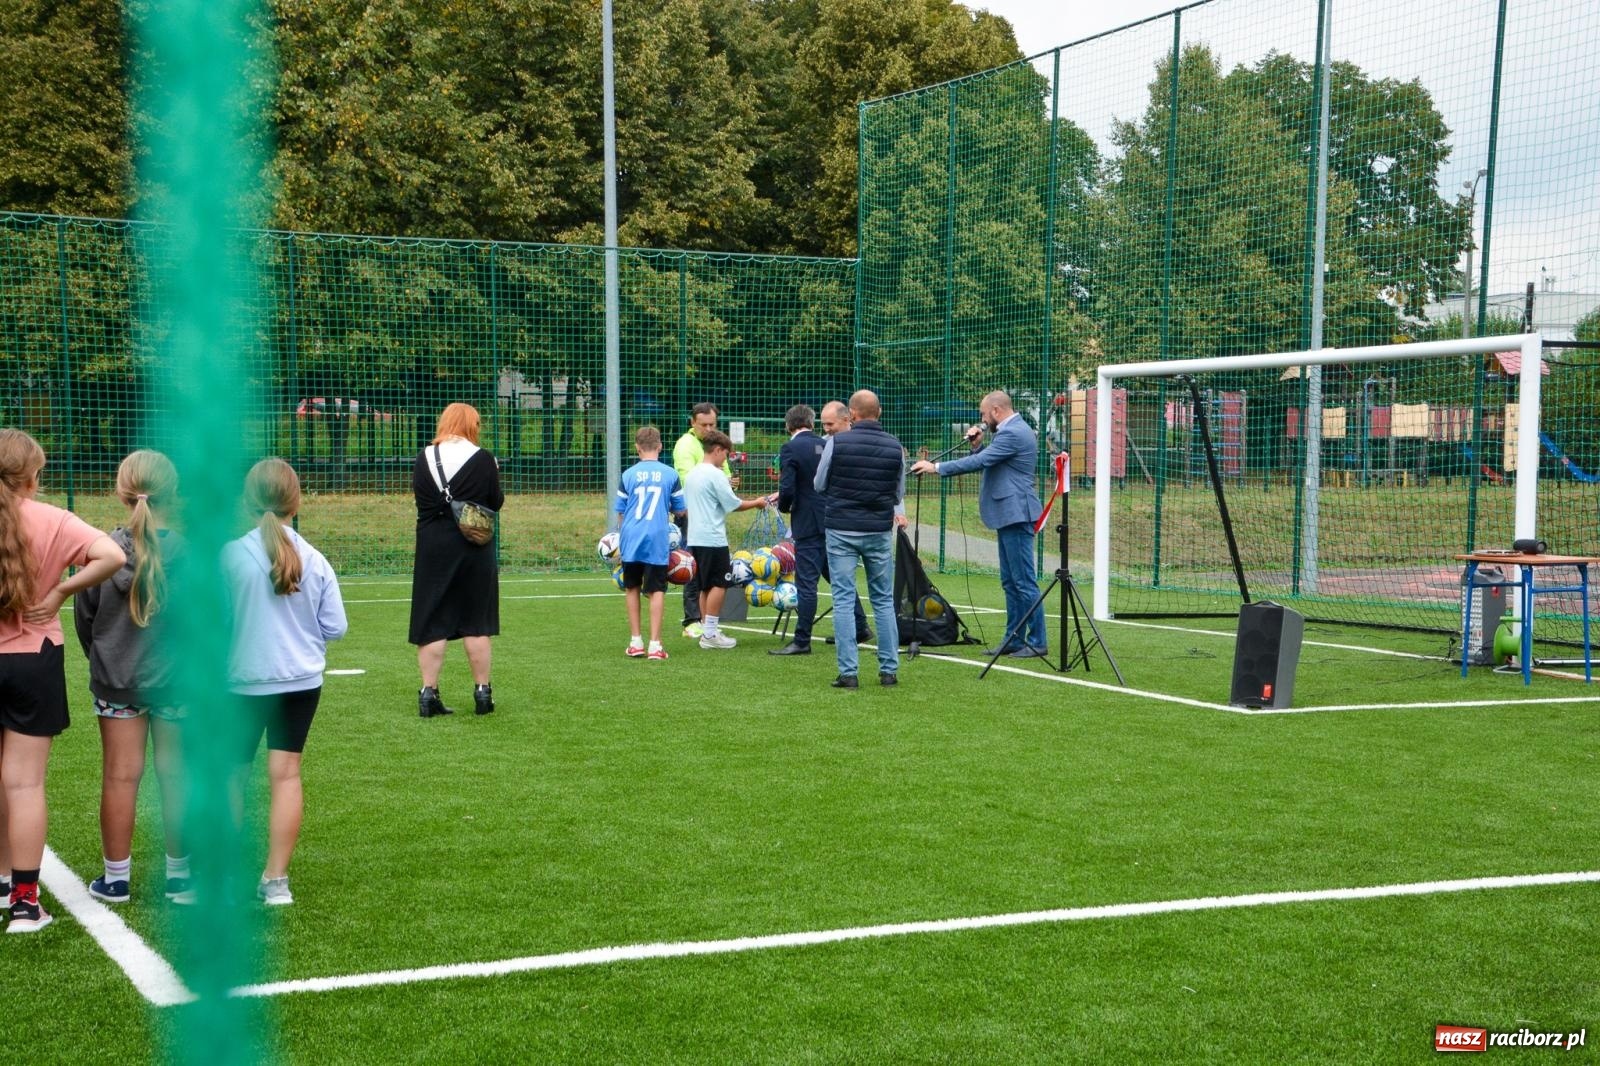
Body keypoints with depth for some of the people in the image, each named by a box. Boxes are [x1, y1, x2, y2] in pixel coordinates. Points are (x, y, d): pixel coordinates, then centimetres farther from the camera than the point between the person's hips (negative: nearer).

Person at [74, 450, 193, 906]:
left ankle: (116, 878, 17)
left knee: (119, 776, 8)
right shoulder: (187, 553, -14)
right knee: (174, 775, 8)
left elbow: (83, 614, 1)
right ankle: (178, 876, 17)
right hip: (175, 680, -1)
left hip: (115, 681, 1)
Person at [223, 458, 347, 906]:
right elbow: (335, 626, -1)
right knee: (286, 773, 6)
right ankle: (276, 879, 7)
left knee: (234, 775, 13)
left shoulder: (231, 555, -15)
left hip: (243, 681, -2)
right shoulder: (315, 561, -7)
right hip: (301, 681, 2)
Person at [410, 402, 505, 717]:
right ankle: (482, 691, 13)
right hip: (473, 547, -1)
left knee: (432, 624, 6)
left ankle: (429, 694, 4)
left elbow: (420, 498, 8)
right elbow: (496, 502, -1)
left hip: (432, 546, 1)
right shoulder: (483, 460, -8)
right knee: (476, 623, 8)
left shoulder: (424, 458, -1)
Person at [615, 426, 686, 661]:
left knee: (632, 589, 15)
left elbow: (620, 511, 7)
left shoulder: (628, 474, 2)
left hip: (631, 540, 1)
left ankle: (636, 642, 17)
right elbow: (681, 510, 7)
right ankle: (655, 644, -6)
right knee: (657, 591, 1)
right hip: (657, 540, -1)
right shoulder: (670, 474, 0)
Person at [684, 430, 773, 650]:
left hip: (695, 538, 9)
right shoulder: (715, 475, -12)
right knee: (719, 584, -4)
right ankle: (710, 634, -6)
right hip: (713, 539, -9)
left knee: (707, 586, 13)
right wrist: (757, 502, 3)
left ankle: (707, 631, 14)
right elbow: (734, 505, -11)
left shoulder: (692, 474, 14)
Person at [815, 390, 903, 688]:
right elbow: (899, 494, 9)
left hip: (842, 529, -2)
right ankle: (889, 669, 12)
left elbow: (820, 485, 3)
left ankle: (848, 672, -2)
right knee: (884, 600, 11)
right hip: (880, 531, 2)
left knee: (843, 601, 2)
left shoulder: (837, 442, -8)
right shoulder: (895, 446, 0)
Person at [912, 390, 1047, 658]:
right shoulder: (1010, 431, 18)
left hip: (1016, 515, -11)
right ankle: (1015, 639, 18)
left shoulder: (1013, 433, -16)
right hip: (1009, 515, 11)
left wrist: (936, 467, -19)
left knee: (1024, 581, -7)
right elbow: (987, 460, 21)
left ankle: (1038, 642, -3)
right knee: (1010, 582, 13)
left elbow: (980, 462, -22)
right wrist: (978, 444, 4)